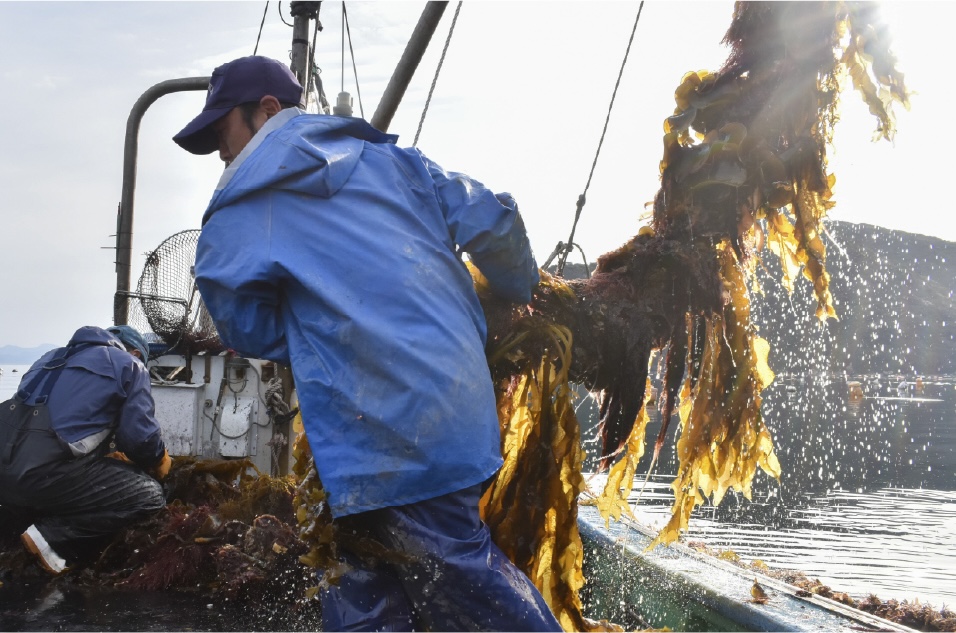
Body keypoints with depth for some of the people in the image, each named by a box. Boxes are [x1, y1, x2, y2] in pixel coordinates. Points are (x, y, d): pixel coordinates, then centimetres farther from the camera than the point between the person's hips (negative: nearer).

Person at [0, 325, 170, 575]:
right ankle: (53, 537, -5)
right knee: (150, 495, 4)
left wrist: (114, 457, 40)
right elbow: (139, 436, 1)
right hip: (41, 473, -8)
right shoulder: (130, 365, 10)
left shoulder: (55, 357, 29)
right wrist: (159, 462, 23)